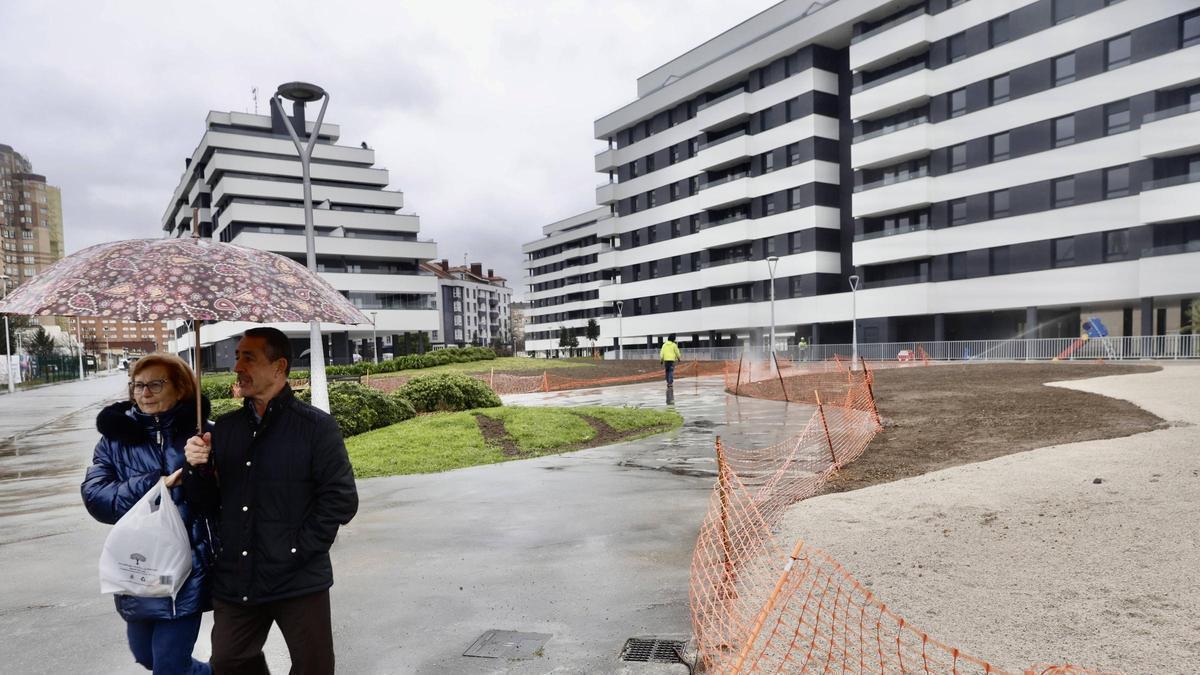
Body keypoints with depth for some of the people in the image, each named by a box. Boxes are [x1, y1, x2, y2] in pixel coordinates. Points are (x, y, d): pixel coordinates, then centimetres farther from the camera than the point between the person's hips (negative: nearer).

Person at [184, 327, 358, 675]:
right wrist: (197, 468, -8)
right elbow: (212, 503, 10)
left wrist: (297, 552, -15)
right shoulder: (225, 428, 7)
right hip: (234, 581, 5)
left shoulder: (317, 426, -9)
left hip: (299, 583, -5)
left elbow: (340, 499, -12)